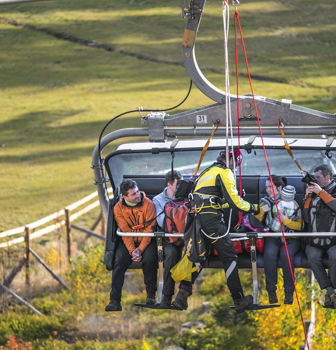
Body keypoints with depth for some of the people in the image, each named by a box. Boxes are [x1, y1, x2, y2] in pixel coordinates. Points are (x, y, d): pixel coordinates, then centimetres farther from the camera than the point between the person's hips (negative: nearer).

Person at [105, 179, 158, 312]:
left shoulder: (148, 204, -11)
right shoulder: (118, 208, -4)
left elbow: (150, 230, -11)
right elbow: (125, 232, -5)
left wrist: (140, 250, -20)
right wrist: (132, 250, -19)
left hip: (146, 240, -2)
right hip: (128, 241, 2)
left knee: (149, 260, -31)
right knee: (119, 261, -24)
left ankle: (151, 295, -9)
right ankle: (115, 301, -22)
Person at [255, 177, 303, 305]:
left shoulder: (292, 204, 6)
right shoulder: (265, 202, 13)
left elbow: (300, 226, 1)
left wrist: (286, 221, -13)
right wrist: (261, 211, -10)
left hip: (290, 239, -1)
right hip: (272, 238, 1)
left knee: (286, 254, -34)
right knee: (270, 254, -32)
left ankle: (289, 293, -28)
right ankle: (271, 292, -27)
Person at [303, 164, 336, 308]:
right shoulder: (313, 193, 14)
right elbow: (306, 218, 8)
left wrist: (321, 192, -16)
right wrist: (308, 197, -2)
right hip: (314, 242, 3)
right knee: (313, 257, -28)